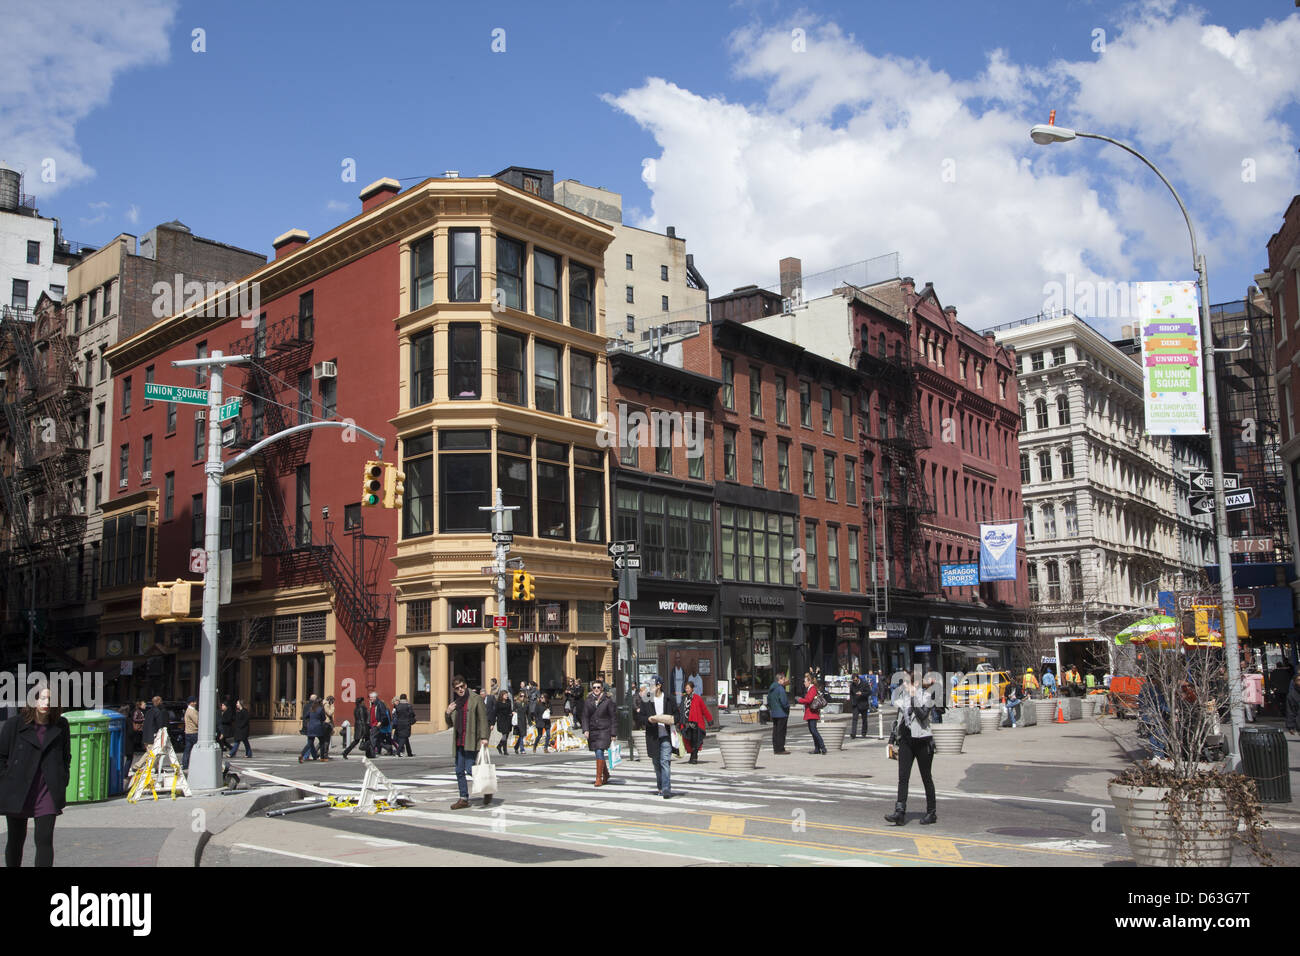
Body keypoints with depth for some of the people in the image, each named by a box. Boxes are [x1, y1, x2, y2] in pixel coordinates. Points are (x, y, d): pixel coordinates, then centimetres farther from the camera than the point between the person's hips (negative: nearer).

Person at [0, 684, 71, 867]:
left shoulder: (61, 726, 3)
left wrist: (62, 783, 7)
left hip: (48, 792, 0)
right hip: (17, 792, 0)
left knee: (45, 839, -8)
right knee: (16, 839, 13)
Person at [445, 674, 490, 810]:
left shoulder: (476, 699, -3)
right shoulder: (454, 702, 16)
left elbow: (483, 718, -8)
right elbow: (451, 723, 23)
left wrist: (484, 737, -18)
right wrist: (448, 713, 2)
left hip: (471, 741, -7)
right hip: (458, 741, 7)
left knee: (470, 768, -12)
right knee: (459, 771, 7)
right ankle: (464, 799, 16)